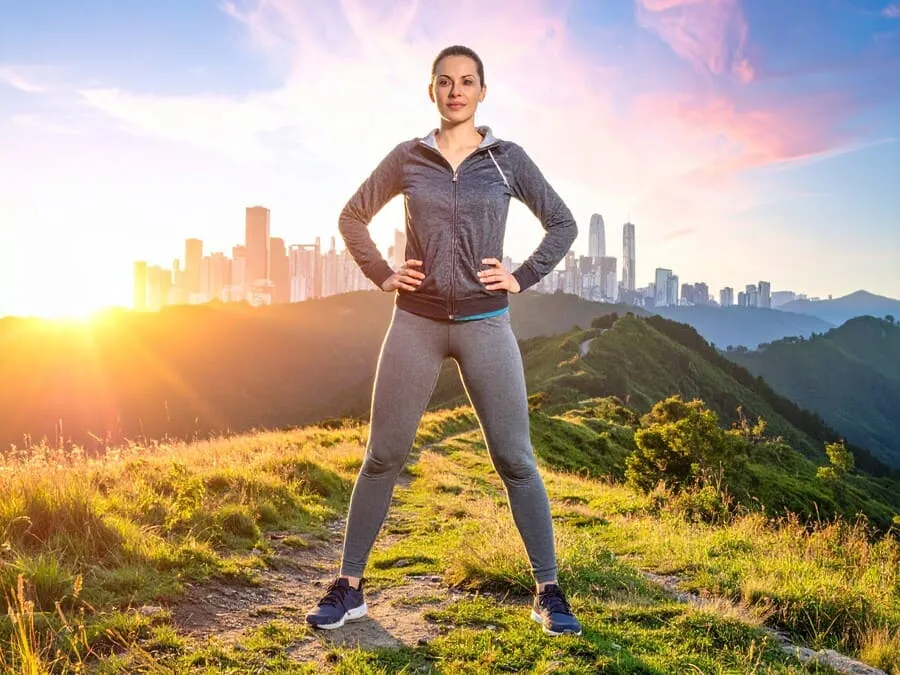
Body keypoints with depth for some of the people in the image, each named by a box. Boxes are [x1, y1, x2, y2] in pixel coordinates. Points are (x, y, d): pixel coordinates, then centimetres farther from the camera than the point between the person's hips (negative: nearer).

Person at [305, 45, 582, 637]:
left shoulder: (508, 158, 3)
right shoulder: (407, 158, 5)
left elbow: (563, 223, 10)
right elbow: (353, 217, 15)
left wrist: (522, 279, 1)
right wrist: (382, 276, 3)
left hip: (485, 325, -1)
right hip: (416, 323, 1)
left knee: (515, 460, 0)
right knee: (383, 457, 4)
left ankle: (549, 592, 12)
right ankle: (349, 588, 16)